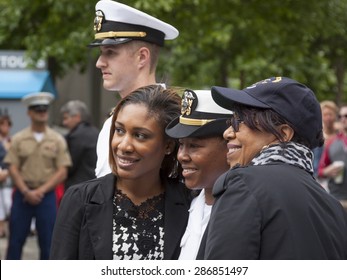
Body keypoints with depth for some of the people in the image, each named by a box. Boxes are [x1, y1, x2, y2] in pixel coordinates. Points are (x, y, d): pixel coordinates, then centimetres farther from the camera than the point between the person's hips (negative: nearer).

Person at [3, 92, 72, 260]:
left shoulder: (57, 140, 3)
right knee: (16, 241, 2)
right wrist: (26, 192, -12)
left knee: (47, 242, 2)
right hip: (22, 196, 0)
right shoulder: (18, 139, 4)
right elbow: (13, 169, 0)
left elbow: (62, 172, -1)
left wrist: (40, 191, -10)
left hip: (47, 196, 0)